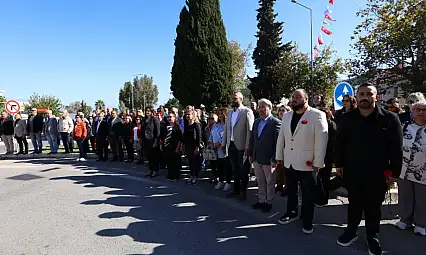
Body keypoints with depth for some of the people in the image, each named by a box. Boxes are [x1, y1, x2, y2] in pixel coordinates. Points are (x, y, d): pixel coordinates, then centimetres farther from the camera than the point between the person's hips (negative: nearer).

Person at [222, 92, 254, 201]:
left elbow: (249, 130, -14)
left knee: (243, 170, 6)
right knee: (235, 169, 16)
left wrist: (247, 147, -17)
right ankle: (236, 190, 30)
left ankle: (243, 192, 20)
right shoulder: (229, 113, 12)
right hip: (231, 145, 6)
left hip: (241, 146, -6)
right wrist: (224, 143, 10)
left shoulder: (247, 112, -9)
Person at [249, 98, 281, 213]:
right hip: (256, 158, 6)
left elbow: (278, 142, -14)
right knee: (260, 182, 17)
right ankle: (261, 200, 31)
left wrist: (274, 159, -17)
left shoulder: (276, 122, -11)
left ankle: (268, 202, 24)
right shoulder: (256, 122, 10)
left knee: (270, 182, 10)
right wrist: (251, 154, 10)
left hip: (268, 159, -6)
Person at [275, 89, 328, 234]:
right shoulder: (287, 116, 9)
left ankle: (307, 221, 25)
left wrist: (318, 162, -15)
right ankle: (291, 213, 37)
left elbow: (321, 140, -13)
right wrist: (279, 156, 11)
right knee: (290, 190, 19)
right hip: (289, 162, 5)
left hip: (307, 163, -5)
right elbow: (281, 137, 12)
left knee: (308, 193, 9)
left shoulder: (317, 115, -10)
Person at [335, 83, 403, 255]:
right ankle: (351, 231, 34)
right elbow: (339, 143, 4)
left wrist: (394, 172, -5)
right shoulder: (347, 118, -1)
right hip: (352, 171, 1)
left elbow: (397, 148, -4)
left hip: (377, 173, -1)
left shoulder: (390, 119, -6)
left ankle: (373, 238, 33)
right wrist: (339, 164, 2)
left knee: (373, 208, 14)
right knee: (354, 205, 16)